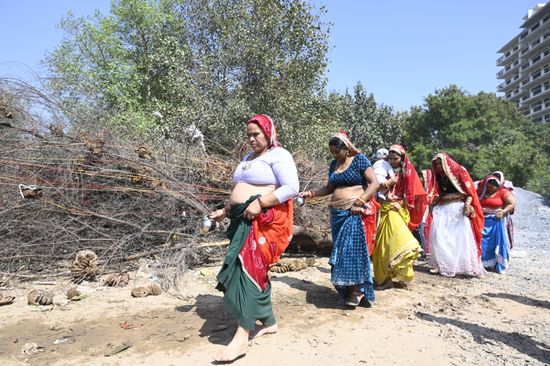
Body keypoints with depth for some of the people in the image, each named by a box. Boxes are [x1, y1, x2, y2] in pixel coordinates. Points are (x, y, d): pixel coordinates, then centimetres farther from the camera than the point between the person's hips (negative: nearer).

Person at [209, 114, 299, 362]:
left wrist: (260, 203, -21)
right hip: (244, 221, 9)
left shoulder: (278, 155, -5)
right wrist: (226, 210, 14)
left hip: (265, 221, -9)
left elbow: (292, 188, -16)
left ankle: (242, 338, -11)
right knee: (254, 270, 10)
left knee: (249, 269, -14)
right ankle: (269, 322, 25)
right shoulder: (249, 157, 22)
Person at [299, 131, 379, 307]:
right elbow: (329, 188, 19)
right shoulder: (334, 164, 14)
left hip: (355, 212, -6)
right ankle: (347, 288, 16)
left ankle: (357, 289, 1)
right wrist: (311, 193, 5)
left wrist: (359, 202, -19)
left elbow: (374, 183, -9)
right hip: (338, 213, 6)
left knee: (353, 247, -10)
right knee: (341, 249, 7)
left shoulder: (359, 159, -4)